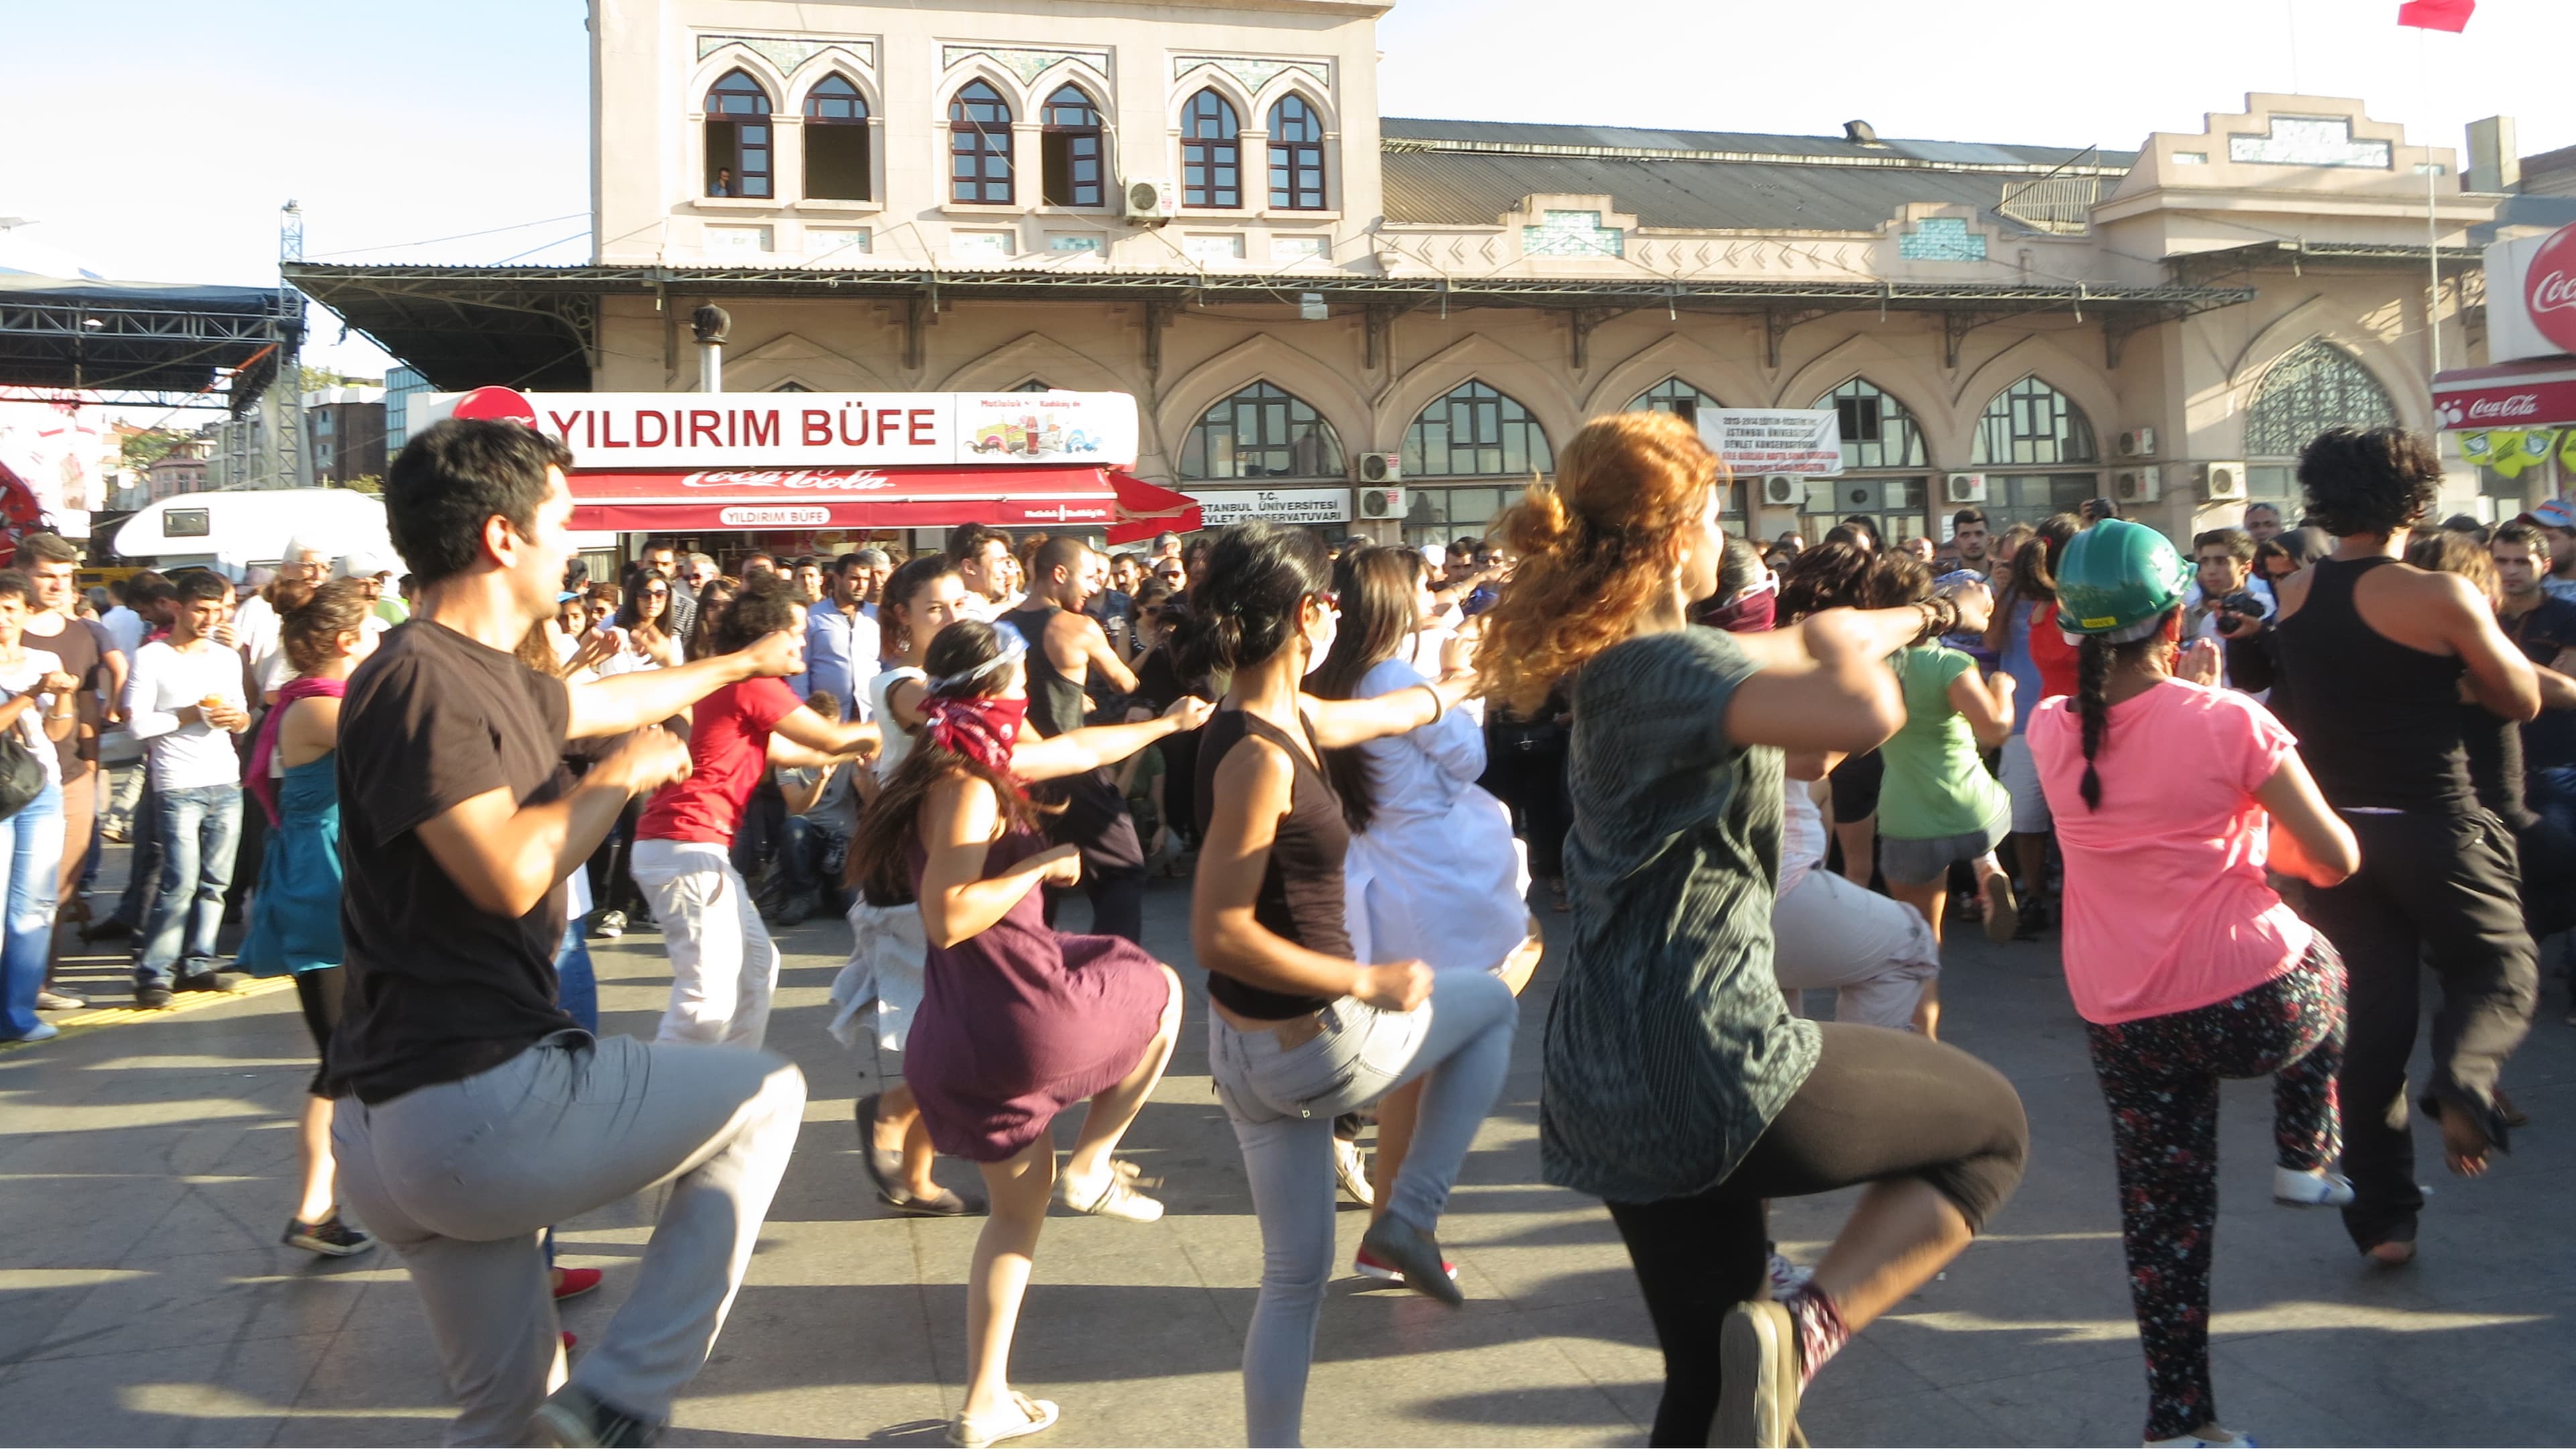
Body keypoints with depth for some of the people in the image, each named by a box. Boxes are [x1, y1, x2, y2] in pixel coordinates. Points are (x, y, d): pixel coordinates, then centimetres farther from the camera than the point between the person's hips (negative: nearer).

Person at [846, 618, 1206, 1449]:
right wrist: (1042, 863, -16)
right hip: (1023, 1007, -9)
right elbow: (949, 920, -27)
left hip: (966, 1036, 9)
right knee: (1161, 990, 21)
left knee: (1021, 1202, 22)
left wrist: (1168, 723, 36)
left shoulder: (971, 763, 11)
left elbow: (1079, 749, 25)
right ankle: (1090, 1167, 16)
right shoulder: (966, 787, -18)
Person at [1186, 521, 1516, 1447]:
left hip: (1250, 1047, 8)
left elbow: (1387, 714, 25)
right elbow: (1219, 934, -27)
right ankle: (1409, 1217, 15)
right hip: (1312, 1043, -8)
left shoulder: (1285, 719, 3)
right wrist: (1367, 983, -21)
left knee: (1295, 1276, 19)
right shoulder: (1259, 757, -24)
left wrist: (1452, 688, 43)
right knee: (1491, 1003, 20)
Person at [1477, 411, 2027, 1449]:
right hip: (1713, 1070, -9)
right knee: (1989, 1125, 14)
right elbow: (1865, 712, -34)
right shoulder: (1665, 664, -18)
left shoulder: (1616, 661, 12)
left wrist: (1924, 614, 33)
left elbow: (1767, 657, 30)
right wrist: (1838, 642, -12)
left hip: (1613, 1091, 9)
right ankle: (1806, 1328, -3)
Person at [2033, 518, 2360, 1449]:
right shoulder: (2229, 718, -13)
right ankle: (2305, 1158, 38)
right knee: (2322, 965, 35)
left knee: (2163, 1215, 15)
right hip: (2253, 1004, -3)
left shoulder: (2052, 730, -1)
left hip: (2121, 1019, 3)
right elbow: (2336, 860, -6)